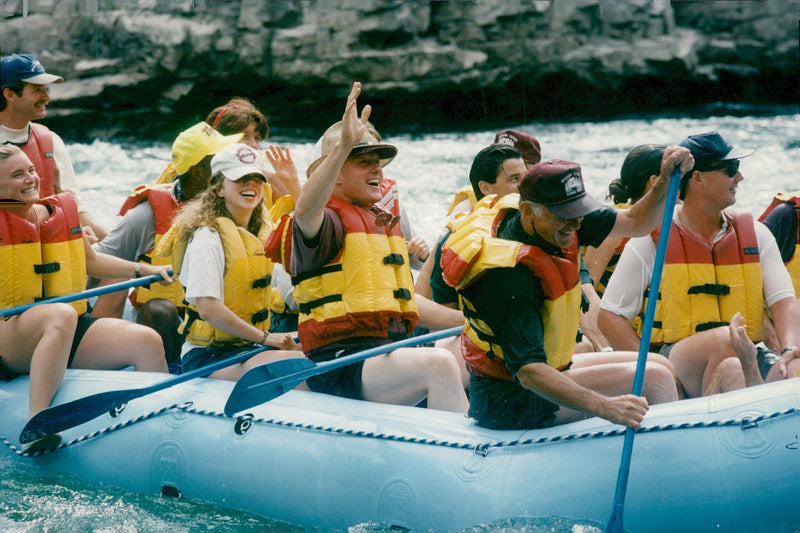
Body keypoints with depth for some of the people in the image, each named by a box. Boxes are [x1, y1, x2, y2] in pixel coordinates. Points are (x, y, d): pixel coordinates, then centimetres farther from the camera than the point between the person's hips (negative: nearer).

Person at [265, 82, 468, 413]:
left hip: (390, 353, 9)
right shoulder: (325, 222, -3)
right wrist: (343, 146, -42)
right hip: (342, 362, -9)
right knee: (439, 364, -31)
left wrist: (462, 320, 29)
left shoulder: (384, 224, 25)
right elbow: (305, 210, -30)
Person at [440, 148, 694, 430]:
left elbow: (635, 222, 8)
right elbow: (529, 373, -38)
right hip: (507, 400, -10)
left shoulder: (555, 221, -4)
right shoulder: (511, 274, -31)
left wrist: (667, 179, -12)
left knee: (661, 366, 14)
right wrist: (603, 406, -48)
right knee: (654, 379, -14)